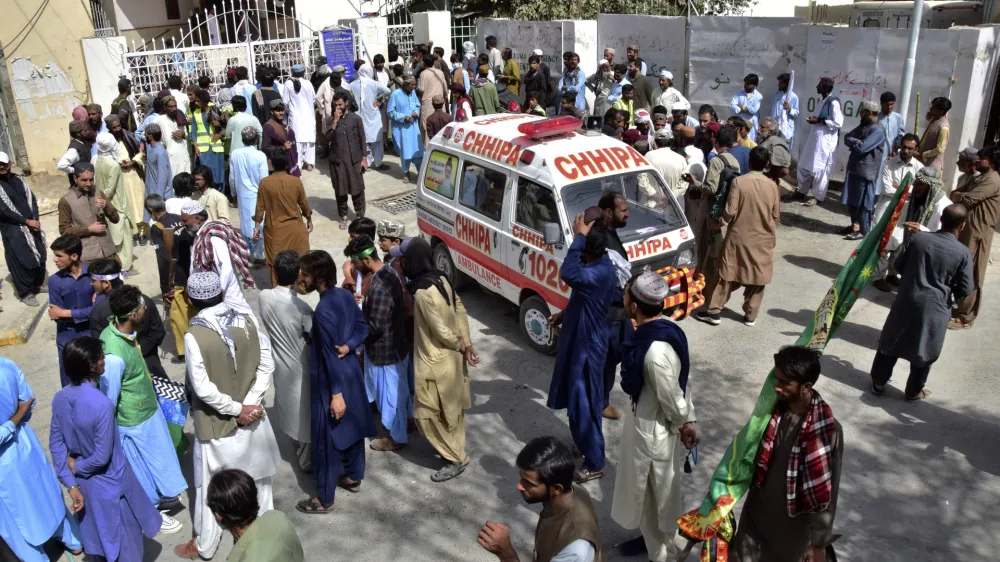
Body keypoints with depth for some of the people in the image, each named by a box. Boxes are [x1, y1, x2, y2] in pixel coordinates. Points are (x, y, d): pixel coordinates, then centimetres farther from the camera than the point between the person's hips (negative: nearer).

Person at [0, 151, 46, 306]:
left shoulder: (18, 180, 7)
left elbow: (32, 199, 7)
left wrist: (36, 219, -8)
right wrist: (27, 221, -16)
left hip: (31, 225, 5)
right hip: (13, 230, -5)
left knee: (40, 257, 11)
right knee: (23, 261, -3)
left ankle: (37, 284, 31)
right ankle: (25, 292, 12)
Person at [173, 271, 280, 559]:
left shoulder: (194, 335, -22)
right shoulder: (248, 320, -8)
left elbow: (203, 388, -23)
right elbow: (267, 365, -7)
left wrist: (236, 409, -13)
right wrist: (249, 404, -10)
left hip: (217, 423, -4)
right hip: (252, 416, 4)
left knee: (210, 485, 14)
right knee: (258, 476, 23)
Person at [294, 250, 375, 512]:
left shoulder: (323, 310, -26)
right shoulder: (344, 295, -1)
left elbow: (330, 355, -24)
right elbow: (363, 326, 9)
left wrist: (336, 393, -20)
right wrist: (349, 346, -8)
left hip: (332, 379, -9)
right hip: (352, 371, 9)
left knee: (327, 438, 4)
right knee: (352, 426, 23)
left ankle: (324, 499, 17)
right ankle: (353, 477, 41)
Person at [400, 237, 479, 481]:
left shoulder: (423, 293, -28)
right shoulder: (440, 279, -1)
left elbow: (441, 330, -24)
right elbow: (460, 309, 5)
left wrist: (461, 347, -6)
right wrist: (466, 343, 4)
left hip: (435, 362, -9)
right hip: (450, 357, 9)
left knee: (426, 414, 7)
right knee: (450, 409, 23)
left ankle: (456, 458, 15)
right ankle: (456, 450, 38)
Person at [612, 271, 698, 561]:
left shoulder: (655, 352, -35)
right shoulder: (664, 329, -6)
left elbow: (673, 399, -23)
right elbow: (682, 381, 3)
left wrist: (683, 423, -4)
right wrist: (688, 421, 8)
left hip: (653, 432, -9)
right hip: (643, 423, 9)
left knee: (659, 495, 14)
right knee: (644, 489, 27)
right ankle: (651, 537, 49)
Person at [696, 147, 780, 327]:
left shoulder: (738, 181, -14)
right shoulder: (772, 185, -4)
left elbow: (730, 211, -15)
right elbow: (776, 215, 4)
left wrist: (721, 222, 4)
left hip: (739, 237, -2)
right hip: (763, 239, 2)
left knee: (727, 275, 7)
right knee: (757, 278, 12)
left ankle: (713, 312, 10)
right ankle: (750, 315, 18)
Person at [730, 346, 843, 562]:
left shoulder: (828, 430, -25)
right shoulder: (772, 408, -11)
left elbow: (826, 495, -17)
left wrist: (818, 542, -11)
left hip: (792, 525, -4)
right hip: (757, 513, 4)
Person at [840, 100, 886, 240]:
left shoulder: (878, 131, -16)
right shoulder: (862, 126, 14)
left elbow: (862, 147, -23)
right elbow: (846, 139, 7)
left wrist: (853, 142, -4)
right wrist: (856, 141, -12)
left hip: (866, 172, -9)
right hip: (853, 168, 9)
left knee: (863, 202, -1)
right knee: (851, 200, 15)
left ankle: (864, 230, 8)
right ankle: (855, 225, 28)